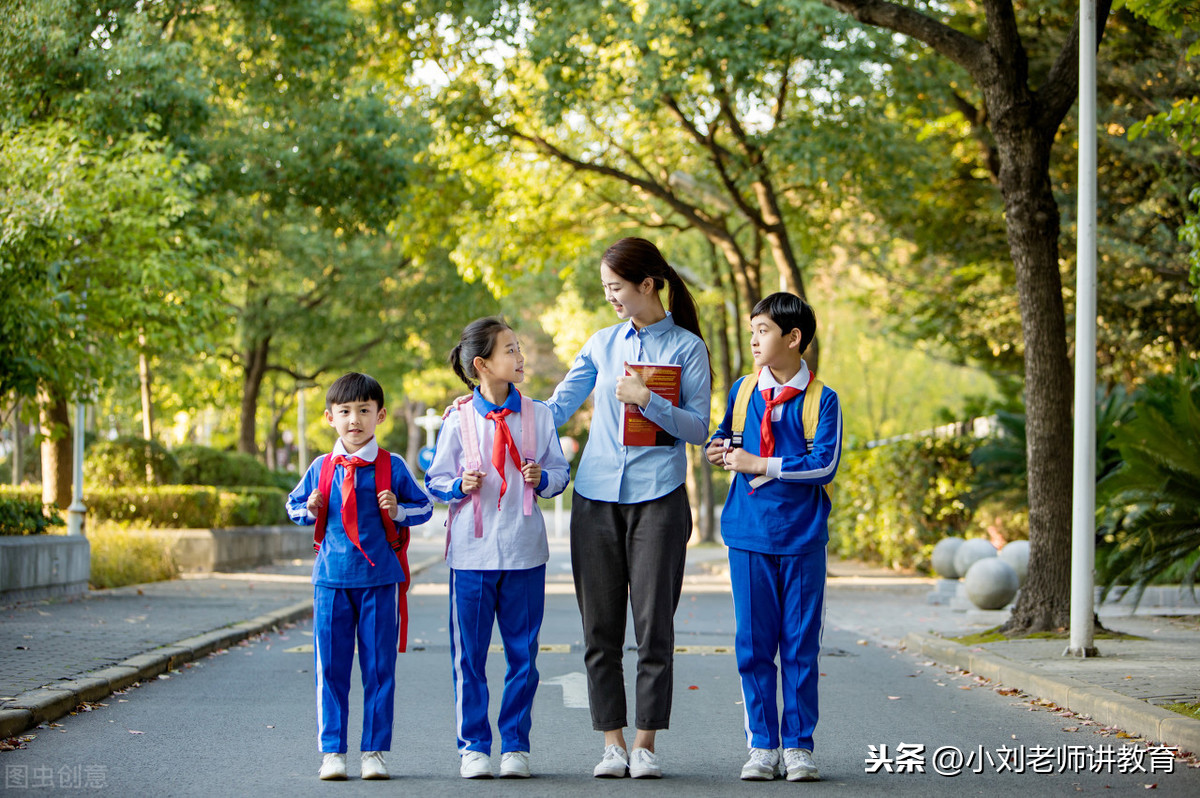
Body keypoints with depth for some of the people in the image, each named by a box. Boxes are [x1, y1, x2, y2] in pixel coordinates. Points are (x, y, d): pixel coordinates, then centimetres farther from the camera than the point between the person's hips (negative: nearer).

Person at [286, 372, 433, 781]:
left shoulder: (392, 467, 1)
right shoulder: (321, 468, 6)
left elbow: (424, 506, 8)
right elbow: (294, 505, 20)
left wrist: (398, 511, -12)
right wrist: (310, 509, -2)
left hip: (380, 580, -1)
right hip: (332, 579, 2)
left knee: (379, 667, 2)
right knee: (330, 668, 2)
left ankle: (375, 751, 10)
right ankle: (332, 751, 9)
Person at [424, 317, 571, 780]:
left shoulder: (537, 415, 4)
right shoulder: (458, 419, -1)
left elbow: (560, 472, 10)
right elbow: (436, 478, 5)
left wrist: (542, 477, -11)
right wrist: (459, 486, -15)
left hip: (524, 550, 2)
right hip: (472, 549, -2)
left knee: (522, 652, 5)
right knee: (469, 654, 3)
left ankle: (515, 745, 15)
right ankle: (473, 746, 13)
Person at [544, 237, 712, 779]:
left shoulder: (687, 347, 2)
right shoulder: (602, 344, 13)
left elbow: (698, 428, -3)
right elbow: (555, 408, 16)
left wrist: (646, 400, -14)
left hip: (657, 496, -3)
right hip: (596, 496, 4)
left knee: (654, 626, -4)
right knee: (600, 627, 3)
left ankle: (645, 742, 4)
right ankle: (612, 741, 9)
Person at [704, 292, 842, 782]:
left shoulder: (821, 400, -3)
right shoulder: (742, 390, 9)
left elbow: (825, 464, -12)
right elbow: (725, 437, 25)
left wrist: (759, 464, -13)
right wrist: (719, 450, 2)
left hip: (802, 538, -3)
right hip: (748, 534, 3)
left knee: (800, 645, 2)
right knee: (753, 643, 3)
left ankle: (797, 746, 10)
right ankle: (761, 746, 11)